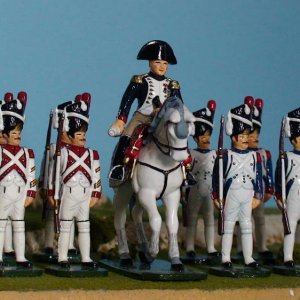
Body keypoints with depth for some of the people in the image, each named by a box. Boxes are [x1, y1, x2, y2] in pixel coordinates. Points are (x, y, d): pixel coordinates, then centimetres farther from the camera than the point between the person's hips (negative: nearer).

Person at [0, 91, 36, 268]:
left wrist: (30, 195, 3)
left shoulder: (27, 154, 7)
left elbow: (31, 176, 7)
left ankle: (21, 257, 12)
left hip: (20, 196, 4)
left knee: (19, 226, 8)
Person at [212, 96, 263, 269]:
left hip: (248, 196, 4)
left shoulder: (255, 156, 5)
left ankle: (249, 258, 14)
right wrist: (217, 197, -6)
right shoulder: (226, 156, -6)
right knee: (228, 225, 3)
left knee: (247, 226, 9)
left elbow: (259, 177, 8)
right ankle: (226, 258, 7)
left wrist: (258, 196, 5)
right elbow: (217, 177, -5)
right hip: (231, 195, -4)